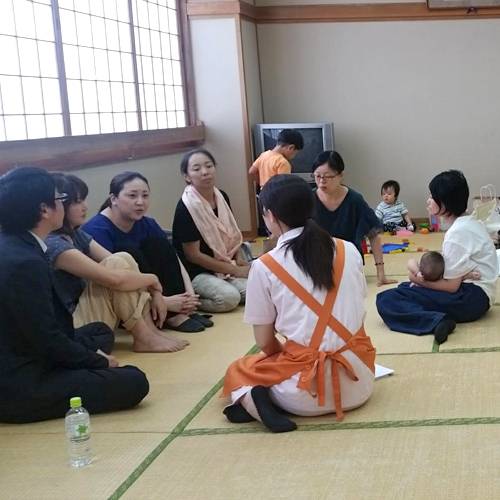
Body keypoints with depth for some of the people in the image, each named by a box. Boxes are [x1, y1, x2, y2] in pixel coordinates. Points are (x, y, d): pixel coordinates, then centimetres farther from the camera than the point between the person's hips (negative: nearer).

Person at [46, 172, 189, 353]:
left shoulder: (77, 234, 8)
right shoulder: (54, 245, -22)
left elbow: (122, 262, 6)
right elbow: (114, 278, -28)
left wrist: (155, 293, -6)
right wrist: (153, 280, -11)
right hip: (72, 328, -9)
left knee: (124, 258, -4)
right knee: (117, 264, -20)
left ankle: (151, 329, -8)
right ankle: (144, 339, -12)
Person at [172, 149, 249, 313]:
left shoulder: (222, 197, 3)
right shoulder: (186, 207, -19)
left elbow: (232, 233, 17)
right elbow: (193, 255, -18)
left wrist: (239, 259, -3)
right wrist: (234, 270, -15)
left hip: (224, 265, 7)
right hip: (196, 272, -7)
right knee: (229, 298, -30)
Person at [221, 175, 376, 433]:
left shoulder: (264, 267, -8)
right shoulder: (348, 250, 3)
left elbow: (265, 342, -1)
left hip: (308, 386, -3)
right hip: (358, 379, 3)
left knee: (239, 370, 28)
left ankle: (253, 401, -6)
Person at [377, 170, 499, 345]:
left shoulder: (458, 232, -17)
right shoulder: (469, 223, 13)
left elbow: (452, 286, -15)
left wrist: (422, 282, -2)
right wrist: (425, 276, -1)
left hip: (472, 297, -10)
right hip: (472, 292, 10)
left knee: (386, 299, -16)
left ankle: (437, 321, -36)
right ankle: (439, 320, -7)